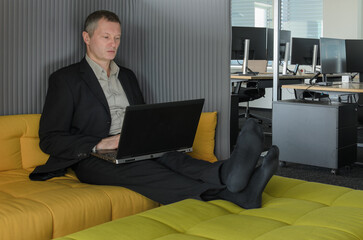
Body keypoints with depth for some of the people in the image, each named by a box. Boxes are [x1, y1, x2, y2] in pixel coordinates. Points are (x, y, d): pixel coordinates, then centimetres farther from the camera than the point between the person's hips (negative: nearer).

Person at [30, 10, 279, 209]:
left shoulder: (127, 76, 22)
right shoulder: (65, 79, 3)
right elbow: (50, 139, -4)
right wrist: (99, 144, -19)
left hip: (135, 152, 5)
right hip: (94, 160, -5)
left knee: (169, 157, -30)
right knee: (141, 169, -37)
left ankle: (228, 173, -61)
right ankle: (234, 193, -59)